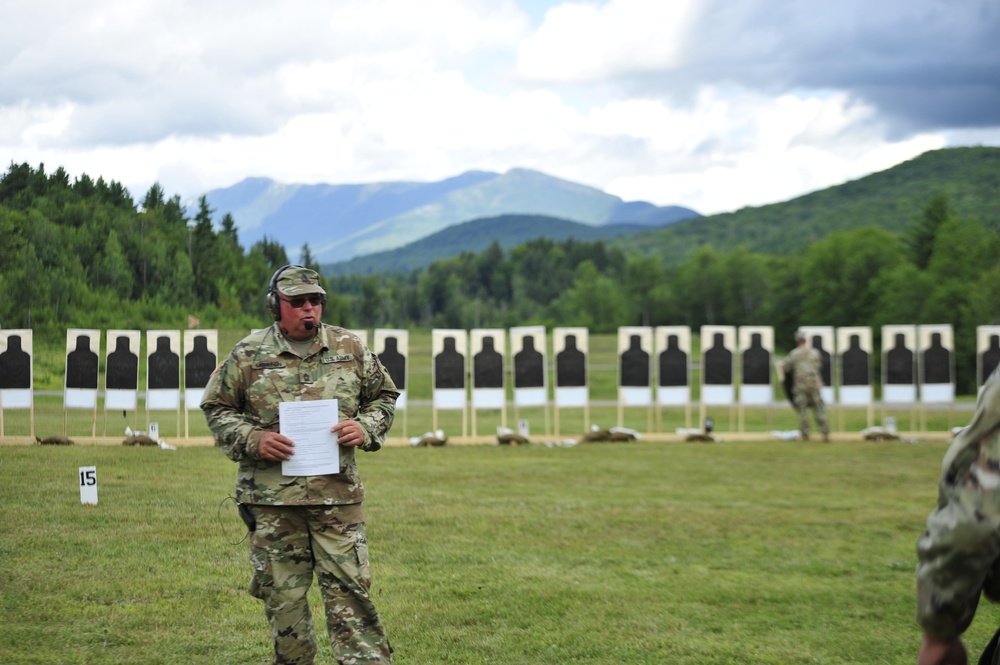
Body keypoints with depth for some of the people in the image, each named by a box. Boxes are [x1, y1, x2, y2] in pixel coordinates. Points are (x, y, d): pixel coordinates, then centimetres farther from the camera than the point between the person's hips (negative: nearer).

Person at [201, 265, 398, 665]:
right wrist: (252, 439, -9)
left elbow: (384, 396, 17)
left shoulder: (350, 349, 6)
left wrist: (365, 429, -3)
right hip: (272, 498, 0)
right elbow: (216, 409, 8)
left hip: (338, 495, 0)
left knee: (350, 591, -3)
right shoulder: (248, 355, 1)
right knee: (283, 596, 8)